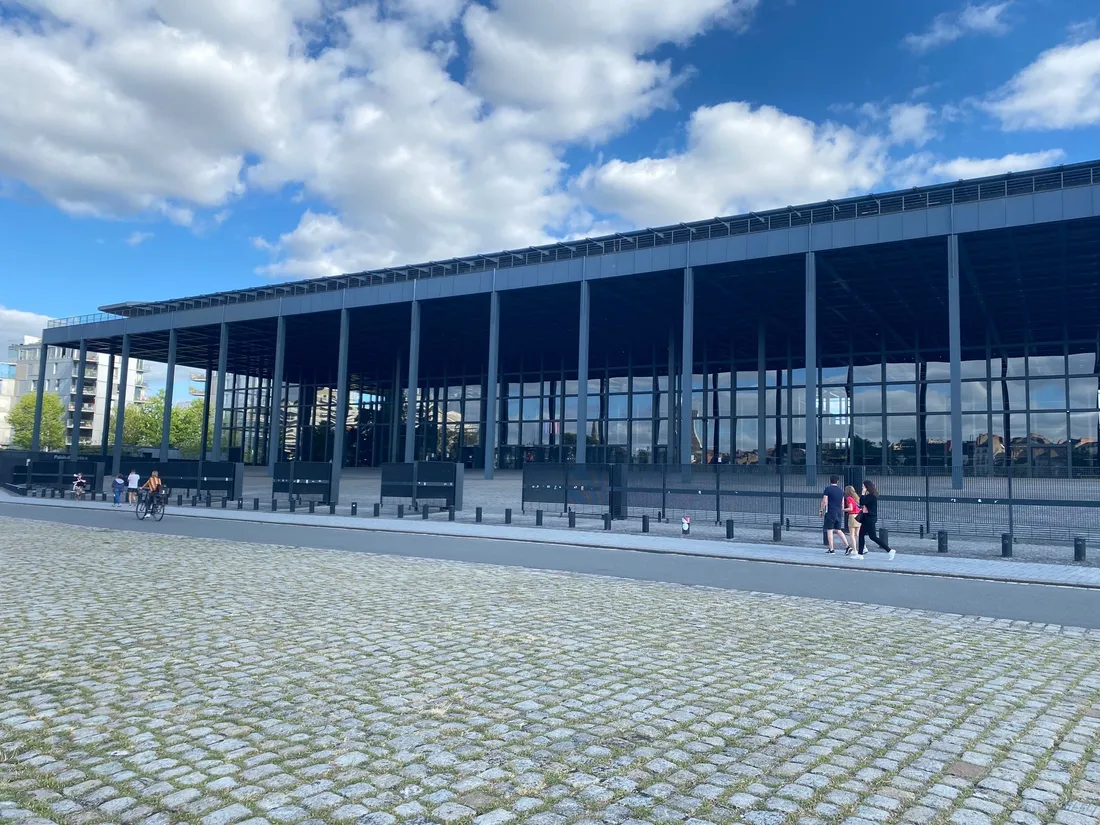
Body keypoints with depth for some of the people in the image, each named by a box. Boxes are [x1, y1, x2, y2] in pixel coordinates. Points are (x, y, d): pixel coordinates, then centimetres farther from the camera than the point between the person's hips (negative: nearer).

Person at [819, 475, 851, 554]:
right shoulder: (841, 490, 11)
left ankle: (831, 549, 0)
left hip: (830, 512, -6)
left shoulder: (828, 489, -6)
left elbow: (824, 501, -11)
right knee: (838, 530, 12)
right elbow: (842, 503, 15)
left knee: (829, 530, 0)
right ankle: (847, 546, 2)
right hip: (839, 513, 6)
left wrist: (821, 511, -2)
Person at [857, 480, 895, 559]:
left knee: (873, 537, -8)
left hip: (870, 519, -10)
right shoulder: (868, 495, 13)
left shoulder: (871, 496, -17)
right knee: (861, 534, 9)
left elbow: (862, 503, -23)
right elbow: (863, 505, 18)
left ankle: (889, 550, -3)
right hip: (866, 519, 10)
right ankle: (860, 554, 12)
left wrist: (863, 494, -16)